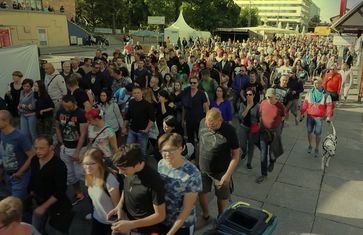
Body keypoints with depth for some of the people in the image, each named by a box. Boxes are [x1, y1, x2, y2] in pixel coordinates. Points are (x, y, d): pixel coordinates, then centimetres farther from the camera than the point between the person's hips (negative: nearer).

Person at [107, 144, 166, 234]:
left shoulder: (153, 181, -30)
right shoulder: (128, 170, -12)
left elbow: (160, 216, -22)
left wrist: (131, 224, -26)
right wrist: (120, 205, -8)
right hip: (125, 218, 6)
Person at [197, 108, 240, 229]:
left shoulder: (229, 130, -24)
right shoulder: (203, 123, -11)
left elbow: (236, 155, -17)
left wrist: (228, 174, -21)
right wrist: (199, 159, 12)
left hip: (221, 171, -3)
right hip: (203, 168, 4)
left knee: (222, 197, 15)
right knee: (201, 193, 16)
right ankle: (205, 216, 43)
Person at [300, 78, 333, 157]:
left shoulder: (326, 95, -7)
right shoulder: (309, 93, -1)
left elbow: (329, 106, -10)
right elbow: (305, 104, 3)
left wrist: (329, 116, -19)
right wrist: (302, 113, 3)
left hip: (319, 118, -2)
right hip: (310, 116, 2)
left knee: (318, 134, 3)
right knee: (309, 132, 12)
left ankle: (317, 149, 19)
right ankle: (310, 146, 33)